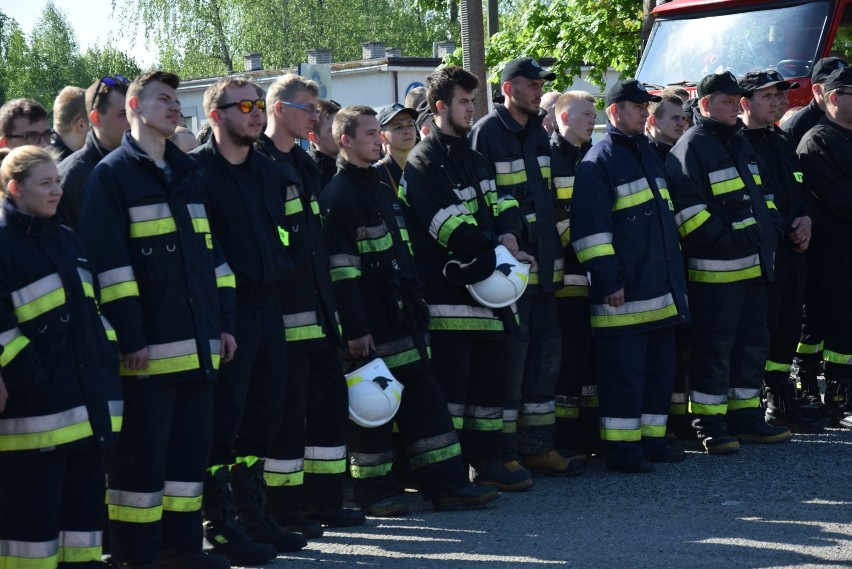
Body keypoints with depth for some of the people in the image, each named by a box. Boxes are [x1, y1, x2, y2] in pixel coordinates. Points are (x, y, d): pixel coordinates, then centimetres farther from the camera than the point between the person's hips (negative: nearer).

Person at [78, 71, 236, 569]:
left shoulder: (188, 173, 18)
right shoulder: (112, 174, -4)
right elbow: (109, 261, -11)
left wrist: (225, 321, 13)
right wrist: (130, 337, -16)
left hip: (199, 342, 7)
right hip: (150, 346, -7)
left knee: (192, 446, 10)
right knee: (142, 452, -3)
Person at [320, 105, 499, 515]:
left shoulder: (381, 188, 18)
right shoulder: (338, 196, -11)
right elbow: (341, 270, -16)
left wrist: (417, 302, 21)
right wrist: (355, 328, -19)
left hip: (402, 317, 9)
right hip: (370, 326, -9)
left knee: (425, 402, 8)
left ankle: (446, 485, 11)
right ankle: (373, 493, 9)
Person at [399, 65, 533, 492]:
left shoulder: (475, 160, 20)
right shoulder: (424, 163, -7)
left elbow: (503, 205, 11)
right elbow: (451, 228, -16)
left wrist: (507, 235, -10)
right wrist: (495, 252, -13)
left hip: (485, 287, 8)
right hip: (447, 289, -8)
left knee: (489, 374, 11)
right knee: (449, 381, -7)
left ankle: (487, 461, 19)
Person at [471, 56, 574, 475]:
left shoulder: (538, 133, 16)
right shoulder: (486, 133, -9)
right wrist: (499, 237, -20)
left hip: (543, 264, 8)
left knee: (545, 354, 11)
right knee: (509, 358, -6)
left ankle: (539, 447, 20)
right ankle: (503, 453, 2)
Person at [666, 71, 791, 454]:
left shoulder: (739, 143, 19)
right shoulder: (691, 147, -9)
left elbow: (761, 192, 28)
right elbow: (686, 207, -17)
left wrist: (772, 226, 12)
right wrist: (723, 238, -22)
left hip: (753, 265, 9)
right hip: (714, 269, -9)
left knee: (752, 342, 13)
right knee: (714, 346, -4)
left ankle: (745, 418, 22)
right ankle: (709, 426, 2)